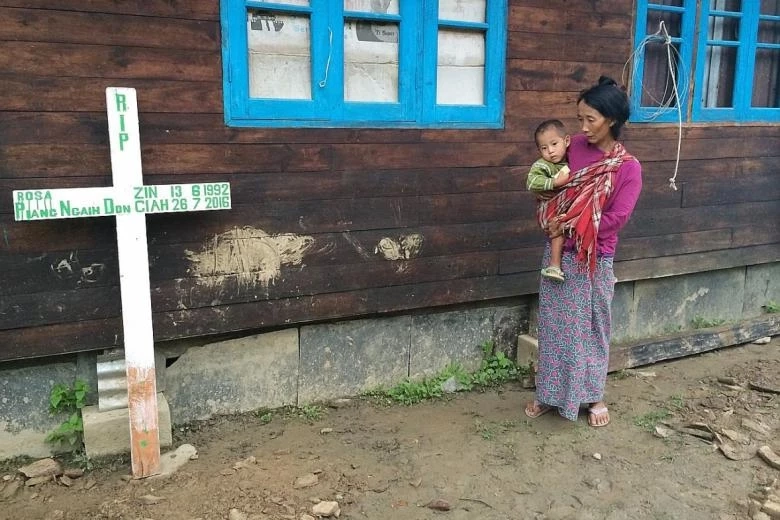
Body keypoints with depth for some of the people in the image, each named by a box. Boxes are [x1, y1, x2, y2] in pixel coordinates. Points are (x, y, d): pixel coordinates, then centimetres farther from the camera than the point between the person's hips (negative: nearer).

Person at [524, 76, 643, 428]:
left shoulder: (628, 167, -12)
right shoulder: (576, 146, 1)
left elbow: (616, 218, -16)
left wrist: (569, 225, -16)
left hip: (594, 260, -4)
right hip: (559, 253, 4)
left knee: (591, 328, 10)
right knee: (554, 325, 12)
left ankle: (594, 396, 29)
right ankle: (550, 393, 26)